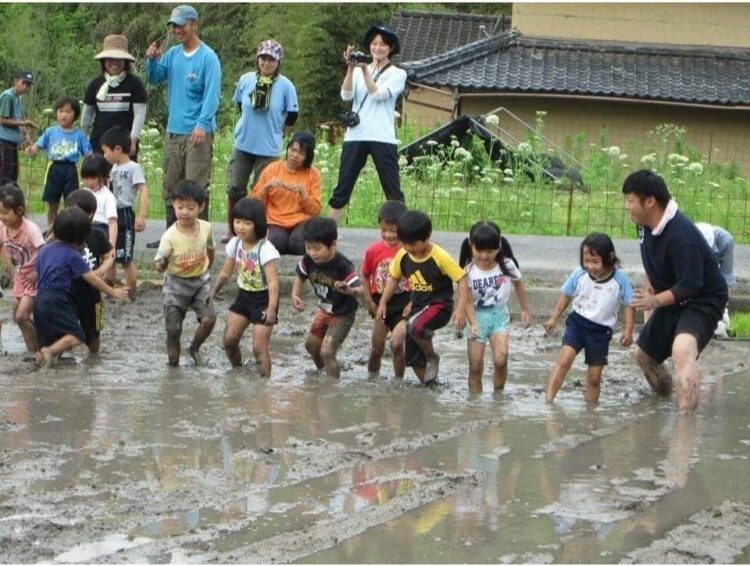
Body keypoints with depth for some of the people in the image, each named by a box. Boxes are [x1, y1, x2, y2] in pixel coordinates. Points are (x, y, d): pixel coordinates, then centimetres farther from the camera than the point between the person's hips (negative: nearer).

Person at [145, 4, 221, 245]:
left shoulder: (208, 57, -8)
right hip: (173, 132, 7)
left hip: (198, 133, -7)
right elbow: (154, 79, 11)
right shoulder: (172, 54, 11)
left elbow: (211, 95, -14)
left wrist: (202, 125, -25)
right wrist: (152, 60, -9)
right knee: (171, 187, 12)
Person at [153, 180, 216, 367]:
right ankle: (173, 362, 14)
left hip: (200, 281, 3)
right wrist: (160, 265, -46)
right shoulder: (170, 236, -23)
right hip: (176, 283, -3)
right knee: (173, 328, -6)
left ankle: (195, 348, 15)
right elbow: (159, 266, -23)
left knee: (209, 319, -12)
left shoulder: (206, 228, -10)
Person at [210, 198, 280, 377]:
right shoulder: (235, 244, -2)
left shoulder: (265, 249, -22)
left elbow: (273, 282, -26)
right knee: (229, 339, 4)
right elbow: (226, 272, 12)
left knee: (259, 347, -7)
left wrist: (272, 307, -33)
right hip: (243, 296, 7)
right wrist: (213, 292, 12)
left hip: (263, 299, -6)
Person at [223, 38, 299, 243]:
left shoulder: (285, 86, -8)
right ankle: (231, 229, 16)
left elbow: (292, 115, 2)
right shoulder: (246, 80, -1)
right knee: (235, 188, 3)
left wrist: (277, 133, 8)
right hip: (243, 144, 2)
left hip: (268, 148, -2)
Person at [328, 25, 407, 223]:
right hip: (355, 136, 2)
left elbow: (379, 94, -9)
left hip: (383, 138, -2)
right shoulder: (358, 71, 13)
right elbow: (346, 95, -2)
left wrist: (365, 69, -13)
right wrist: (351, 68, -13)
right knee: (342, 189, 4)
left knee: (393, 191, -2)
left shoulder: (397, 74, 7)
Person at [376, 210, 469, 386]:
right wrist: (383, 302, 6)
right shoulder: (402, 256, -5)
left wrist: (460, 310, -28)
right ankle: (429, 385, 27)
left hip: (439, 305, -6)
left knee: (415, 327, -36)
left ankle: (432, 357, -9)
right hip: (417, 306, 6)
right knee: (413, 358, 7)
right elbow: (394, 278, 13)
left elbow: (462, 281, -19)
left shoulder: (440, 257, -21)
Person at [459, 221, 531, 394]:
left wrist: (525, 310, 15)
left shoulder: (507, 265, -11)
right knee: (475, 367, 0)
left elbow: (518, 284, 8)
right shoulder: (469, 271, -16)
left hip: (499, 315, 0)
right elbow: (468, 300, -17)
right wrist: (473, 324, -31)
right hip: (478, 316, 0)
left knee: (500, 361, -15)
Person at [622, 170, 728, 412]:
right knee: (645, 355, 22)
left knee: (682, 349, -37)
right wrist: (649, 284, 11)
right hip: (672, 300, 10)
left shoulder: (680, 235, -32)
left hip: (703, 301, -10)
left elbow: (691, 285, -32)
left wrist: (656, 301, -26)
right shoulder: (646, 226, -3)